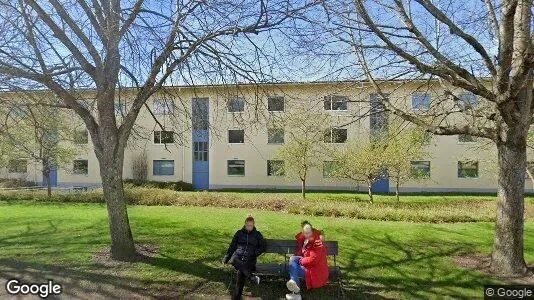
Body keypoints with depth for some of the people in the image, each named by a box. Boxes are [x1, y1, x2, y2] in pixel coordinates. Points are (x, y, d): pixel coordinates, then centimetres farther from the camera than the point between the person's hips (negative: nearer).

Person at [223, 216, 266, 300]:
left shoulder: (257, 234, 16)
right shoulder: (239, 233, 18)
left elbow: (263, 247, 16)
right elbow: (232, 246, 19)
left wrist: (255, 253, 0)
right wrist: (226, 257, 11)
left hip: (249, 258, -1)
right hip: (237, 256, 1)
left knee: (241, 272, -27)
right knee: (233, 259, -36)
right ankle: (251, 277, -38)